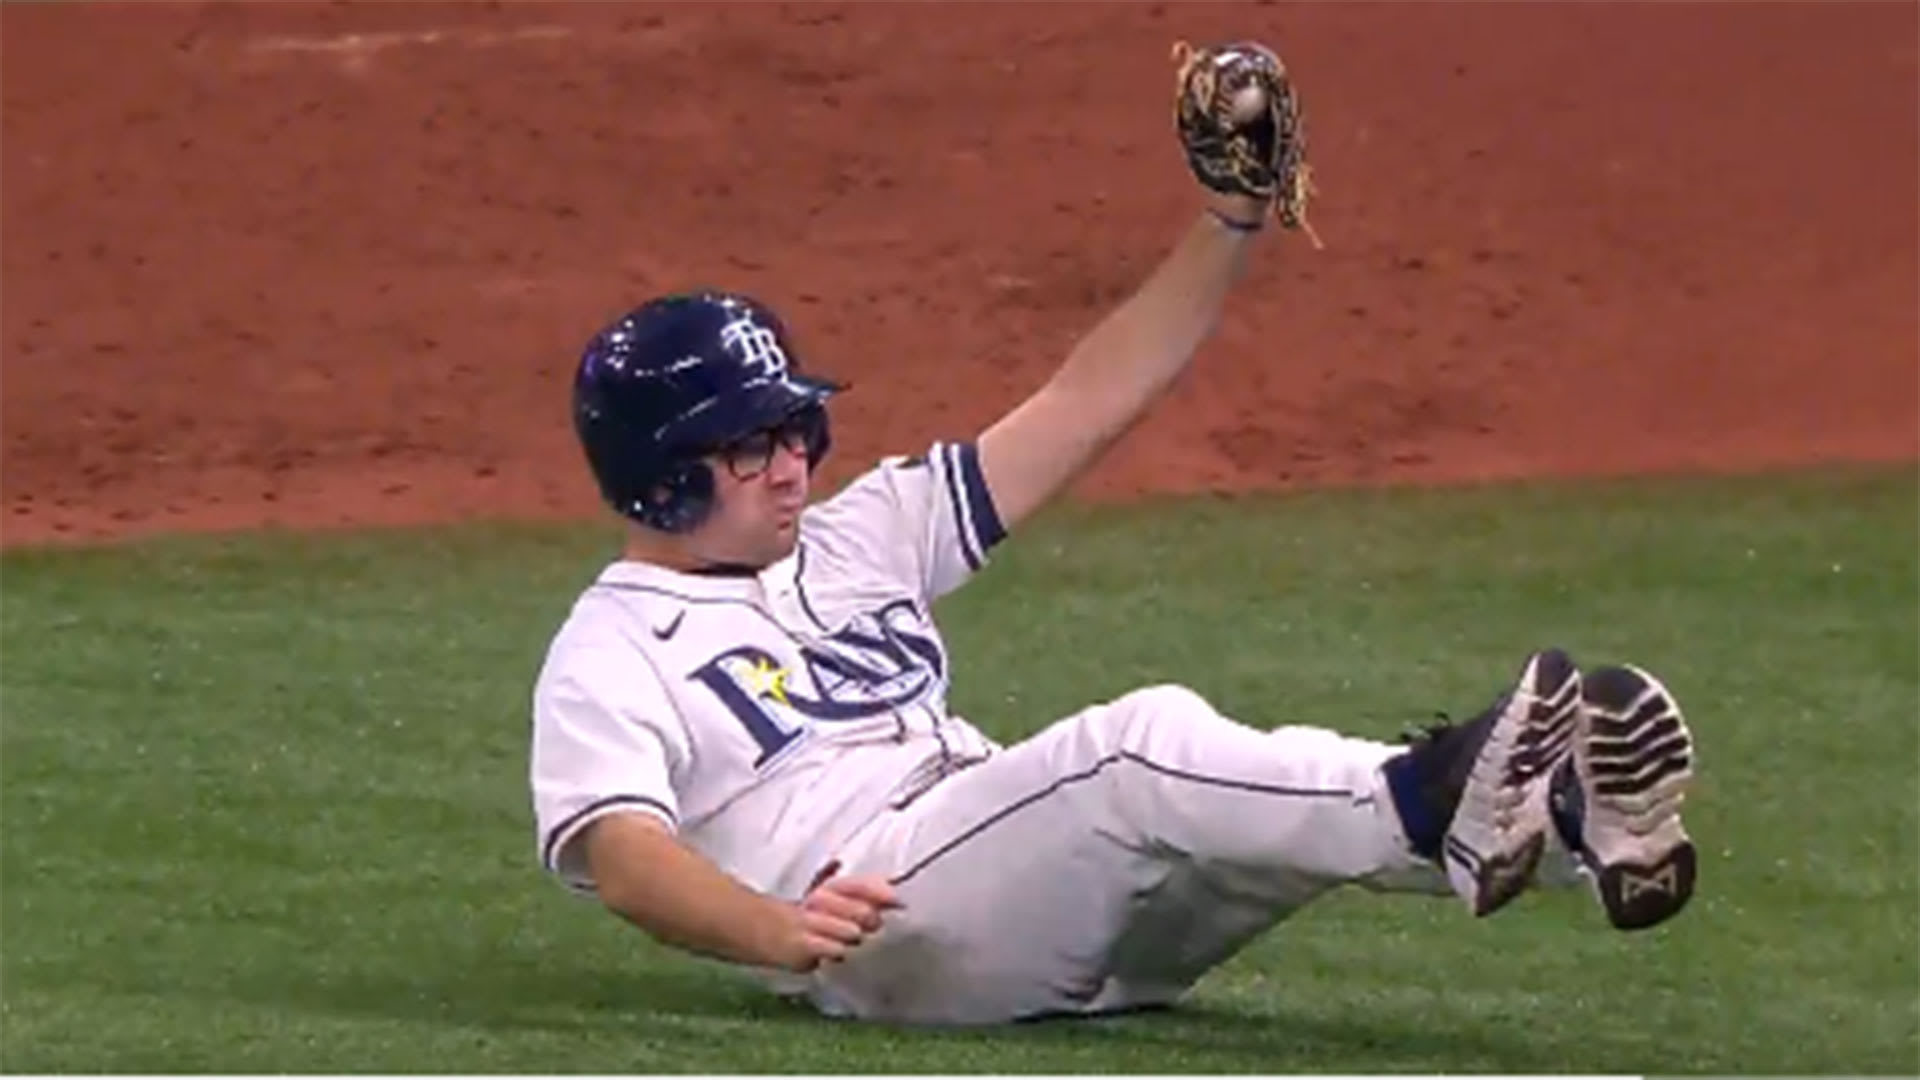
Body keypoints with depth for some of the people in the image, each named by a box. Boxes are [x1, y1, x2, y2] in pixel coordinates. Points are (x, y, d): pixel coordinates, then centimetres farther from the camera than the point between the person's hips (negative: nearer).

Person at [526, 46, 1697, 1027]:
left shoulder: (856, 538, 26)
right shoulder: (611, 653, 5)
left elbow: (1086, 405, 21)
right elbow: (620, 853, -14)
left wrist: (1232, 222, 10)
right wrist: (779, 930, -36)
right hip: (878, 937, -8)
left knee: (1326, 805, -17)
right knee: (1144, 741, -31)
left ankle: (1575, 821, -40)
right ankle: (1436, 807, -50)